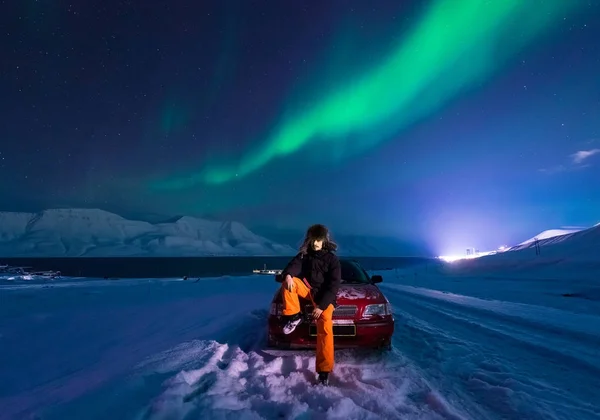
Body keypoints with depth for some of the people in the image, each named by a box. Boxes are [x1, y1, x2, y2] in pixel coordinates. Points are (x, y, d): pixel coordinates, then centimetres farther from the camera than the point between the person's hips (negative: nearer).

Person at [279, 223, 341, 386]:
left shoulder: (332, 259, -7)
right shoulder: (304, 255, 4)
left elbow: (333, 286, -12)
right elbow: (294, 265, -13)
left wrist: (321, 306, -21)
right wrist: (288, 275, -38)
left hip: (325, 296, -3)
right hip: (307, 289, 4)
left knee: (325, 329, -20)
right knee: (288, 283, -25)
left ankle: (324, 371, -12)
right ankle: (294, 317, -13)